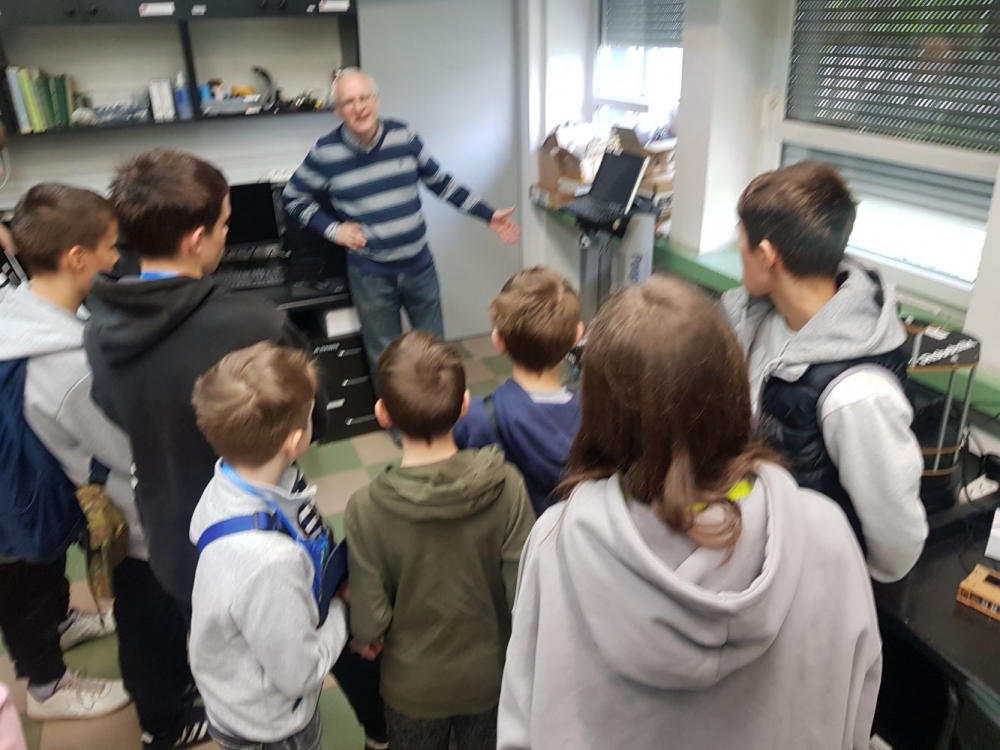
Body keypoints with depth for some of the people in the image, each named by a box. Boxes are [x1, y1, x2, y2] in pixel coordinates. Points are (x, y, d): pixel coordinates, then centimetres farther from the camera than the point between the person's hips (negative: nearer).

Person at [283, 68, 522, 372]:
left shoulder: (404, 136, -4)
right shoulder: (325, 153, -10)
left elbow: (441, 181, 6)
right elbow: (293, 197, 5)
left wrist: (488, 215, 3)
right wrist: (333, 229, -8)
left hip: (419, 265, 2)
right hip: (370, 274, -2)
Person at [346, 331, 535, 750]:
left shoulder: (366, 509, -27)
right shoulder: (506, 486, -26)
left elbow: (370, 620, -18)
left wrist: (366, 637, 5)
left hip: (414, 682, -1)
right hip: (489, 673, 1)